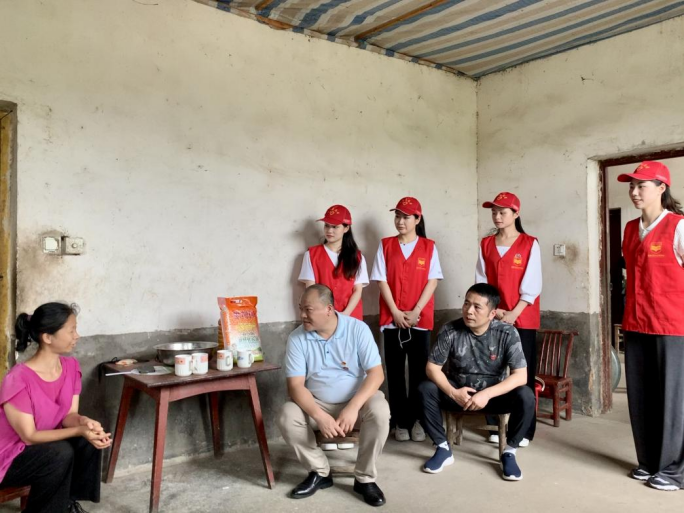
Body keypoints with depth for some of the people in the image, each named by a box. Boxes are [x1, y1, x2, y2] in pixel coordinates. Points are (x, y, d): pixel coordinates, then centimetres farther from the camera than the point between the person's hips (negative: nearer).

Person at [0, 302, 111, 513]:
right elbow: (29, 436, -25)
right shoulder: (18, 379, -29)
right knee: (61, 453, -31)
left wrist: (84, 422, -29)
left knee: (91, 440, -18)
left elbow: (69, 415, -6)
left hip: (45, 443, 6)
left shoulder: (71, 366, -8)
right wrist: (79, 431, -35)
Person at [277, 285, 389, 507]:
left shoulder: (358, 329, -14)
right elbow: (295, 385, -15)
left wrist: (353, 407, -31)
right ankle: (320, 472, -1)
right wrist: (320, 416, -30)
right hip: (317, 404, 2)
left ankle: (365, 478, -10)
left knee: (379, 411, -31)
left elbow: (376, 373, -17)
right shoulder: (297, 338, -10)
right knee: (287, 417, -24)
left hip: (357, 400, -1)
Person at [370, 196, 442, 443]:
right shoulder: (385, 245, 5)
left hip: (420, 319, -1)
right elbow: (382, 281, 0)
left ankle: (417, 419, 15)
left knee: (419, 370, 3)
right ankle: (400, 421, 13)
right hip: (392, 318, 1)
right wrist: (396, 312, -9)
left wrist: (416, 311, -11)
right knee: (395, 371, 4)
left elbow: (432, 281, -2)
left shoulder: (428, 246, 3)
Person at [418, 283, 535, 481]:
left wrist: (487, 394, -33)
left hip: (494, 394, -1)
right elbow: (432, 367, -12)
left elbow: (521, 376, -21)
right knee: (425, 390, -25)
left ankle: (509, 452, -6)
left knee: (526, 396, -29)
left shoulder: (507, 333, -17)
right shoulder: (450, 330, -16)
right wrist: (453, 392, -28)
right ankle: (443, 449, -7)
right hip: (459, 392, 1)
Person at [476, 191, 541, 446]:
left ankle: (524, 430, 11)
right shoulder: (486, 244, 8)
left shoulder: (529, 244, -1)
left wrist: (514, 313, -13)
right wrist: (493, 310, -7)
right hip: (493, 318, 3)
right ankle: (497, 426, 15)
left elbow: (531, 286, -6)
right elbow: (481, 283, 5)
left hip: (522, 319, -3)